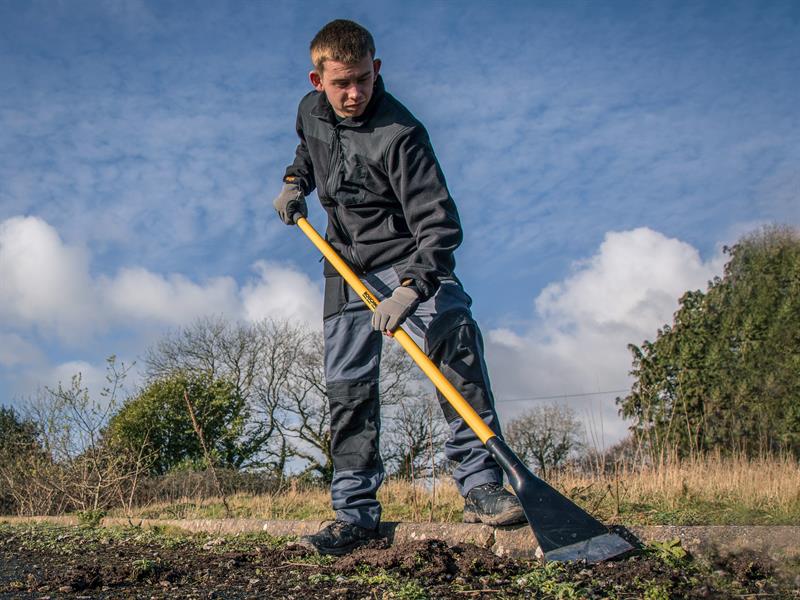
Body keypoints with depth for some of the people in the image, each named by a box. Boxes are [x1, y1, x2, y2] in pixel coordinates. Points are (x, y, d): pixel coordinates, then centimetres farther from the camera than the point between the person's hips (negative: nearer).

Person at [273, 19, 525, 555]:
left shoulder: (399, 134, -23)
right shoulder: (310, 112, -1)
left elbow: (439, 222, -30)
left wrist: (411, 290, -42)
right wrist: (296, 182, 8)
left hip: (410, 260, -5)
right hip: (347, 267, 5)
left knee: (456, 338, -28)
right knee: (348, 385, 0)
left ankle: (480, 483, -22)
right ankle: (356, 511, 9)